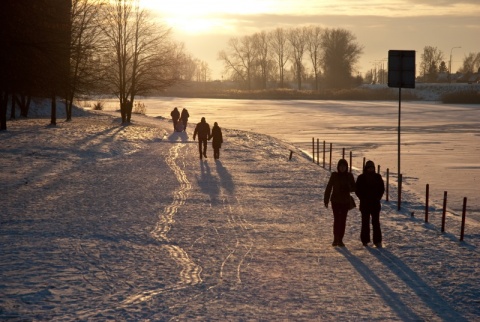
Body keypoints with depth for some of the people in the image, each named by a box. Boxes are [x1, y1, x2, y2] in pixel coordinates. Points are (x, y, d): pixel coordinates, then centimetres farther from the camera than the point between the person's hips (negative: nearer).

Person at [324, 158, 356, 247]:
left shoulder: (349, 176, 3)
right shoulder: (334, 175, -2)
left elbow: (354, 188, 7)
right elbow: (328, 188, 0)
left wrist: (348, 189, -15)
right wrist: (326, 200, -3)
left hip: (345, 201, 2)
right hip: (335, 201, -2)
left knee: (343, 220, 1)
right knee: (336, 219, -8)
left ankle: (340, 240, 6)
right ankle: (335, 239, -1)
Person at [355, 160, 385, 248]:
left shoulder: (377, 177, 4)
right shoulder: (361, 178, -1)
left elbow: (382, 188, 9)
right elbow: (357, 189, 1)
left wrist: (378, 197, -1)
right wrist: (362, 198, -7)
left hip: (375, 203, 1)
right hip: (365, 204, -1)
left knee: (376, 222, -3)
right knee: (365, 222, 4)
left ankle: (377, 241, -2)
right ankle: (365, 240, 11)